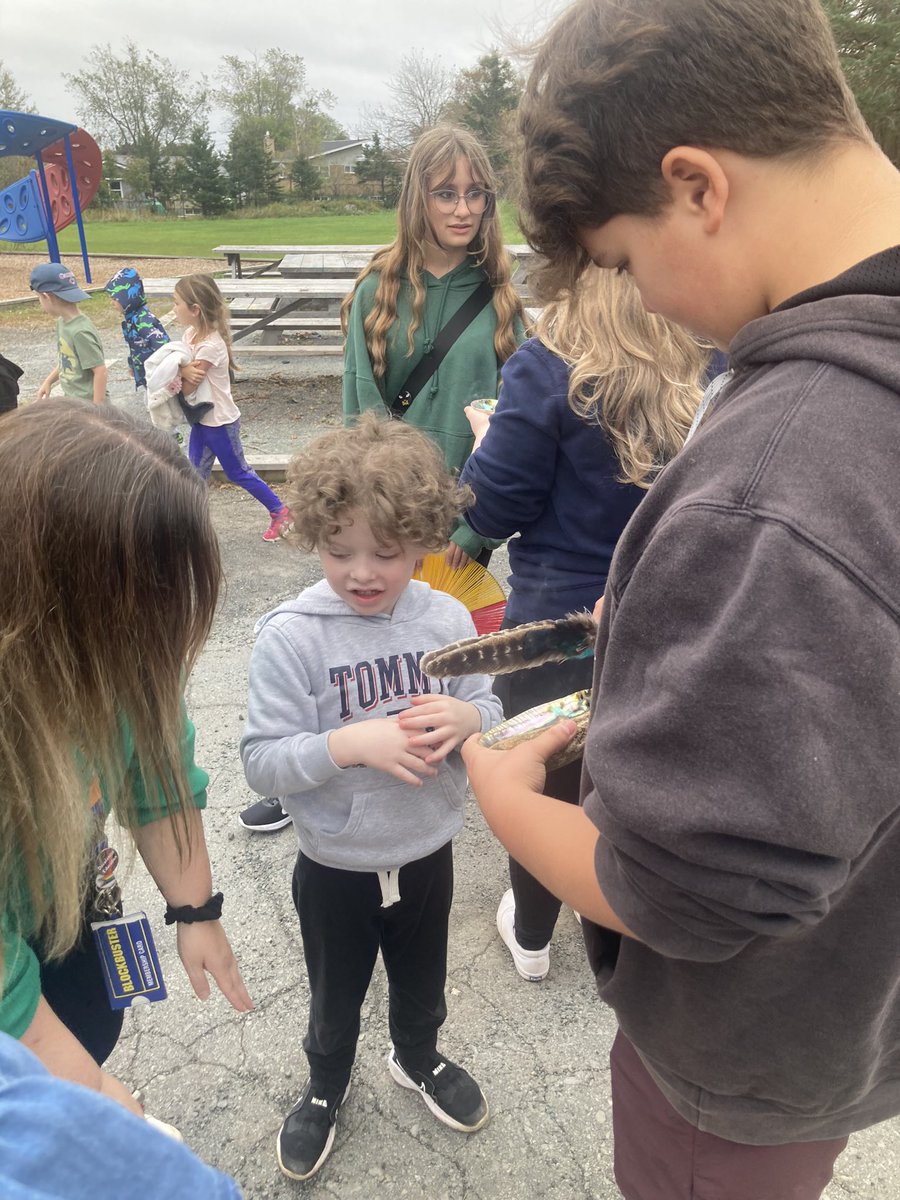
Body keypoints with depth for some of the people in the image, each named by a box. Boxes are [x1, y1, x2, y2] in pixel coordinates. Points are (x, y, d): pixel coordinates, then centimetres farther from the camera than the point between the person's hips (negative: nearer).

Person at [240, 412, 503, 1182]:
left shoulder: (447, 618, -12)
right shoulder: (289, 636, -23)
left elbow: (491, 710, -3)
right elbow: (262, 762, -22)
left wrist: (466, 718, -25)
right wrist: (354, 744, -35)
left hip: (428, 853, 3)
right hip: (336, 866, -2)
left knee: (422, 979, 28)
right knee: (335, 994, 24)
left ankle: (419, 1059, 60)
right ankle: (326, 1086, 55)